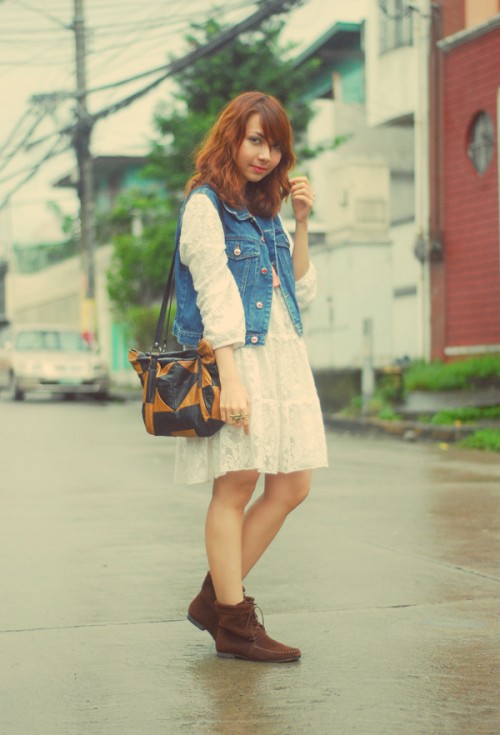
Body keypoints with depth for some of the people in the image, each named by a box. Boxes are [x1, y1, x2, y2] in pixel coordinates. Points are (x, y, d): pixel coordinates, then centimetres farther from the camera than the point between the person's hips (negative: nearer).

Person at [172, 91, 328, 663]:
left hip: (284, 358, 8)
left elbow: (301, 292, 18)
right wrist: (230, 378, -20)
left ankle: (215, 596, 14)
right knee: (237, 483, -7)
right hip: (236, 358, -8)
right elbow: (214, 295, -13)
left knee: (292, 485, 4)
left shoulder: (264, 212, 20)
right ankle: (234, 624, 0)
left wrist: (301, 224, 9)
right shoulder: (205, 204, -3)